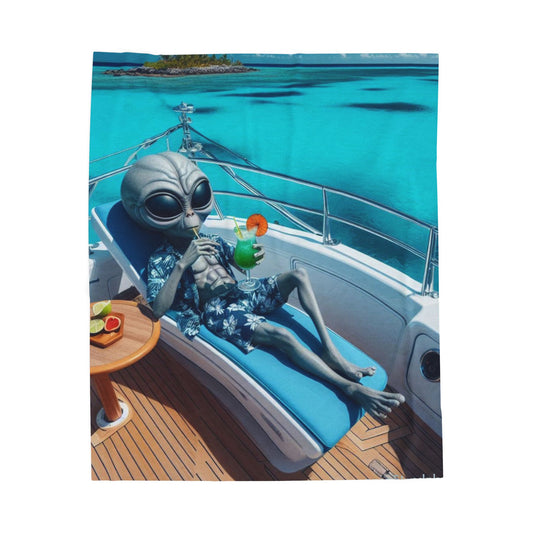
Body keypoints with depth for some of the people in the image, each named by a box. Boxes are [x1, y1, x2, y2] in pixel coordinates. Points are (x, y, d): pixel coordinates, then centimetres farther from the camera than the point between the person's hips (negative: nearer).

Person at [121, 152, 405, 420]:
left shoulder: (211, 240, 11)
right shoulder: (161, 259, -6)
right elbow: (157, 310, -21)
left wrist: (253, 256, -8)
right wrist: (183, 264, -27)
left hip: (241, 297, 7)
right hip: (217, 313, -7)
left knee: (298, 275, -8)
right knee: (282, 335, -30)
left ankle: (329, 350, -16)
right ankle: (350, 387, -25)